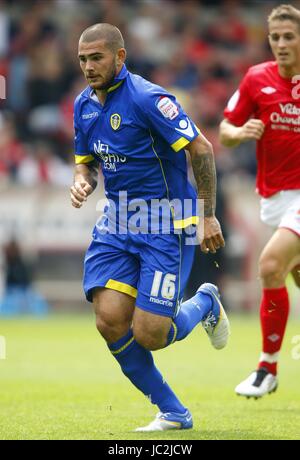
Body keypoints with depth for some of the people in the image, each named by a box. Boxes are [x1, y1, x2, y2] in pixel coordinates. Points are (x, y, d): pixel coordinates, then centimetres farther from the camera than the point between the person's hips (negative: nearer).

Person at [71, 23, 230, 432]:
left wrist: (207, 215, -15)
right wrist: (82, 182, -2)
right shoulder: (84, 105, 8)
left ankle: (205, 302, 23)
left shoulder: (147, 98, -17)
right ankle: (173, 414, 6)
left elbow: (201, 149, -17)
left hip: (166, 225, -7)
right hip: (118, 222, 7)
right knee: (110, 322, -10)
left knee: (148, 335, -12)